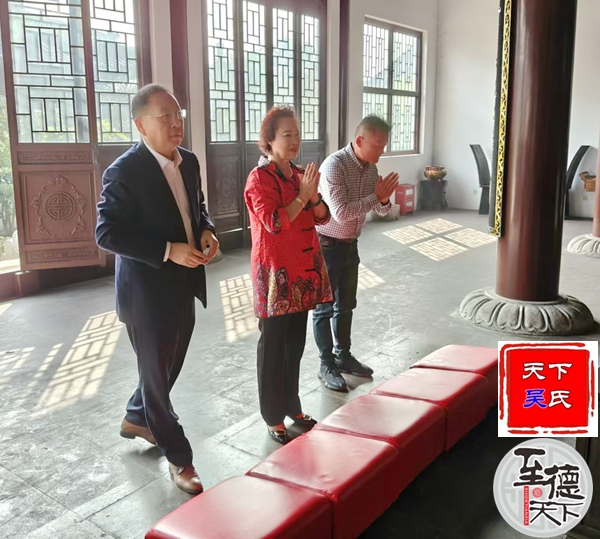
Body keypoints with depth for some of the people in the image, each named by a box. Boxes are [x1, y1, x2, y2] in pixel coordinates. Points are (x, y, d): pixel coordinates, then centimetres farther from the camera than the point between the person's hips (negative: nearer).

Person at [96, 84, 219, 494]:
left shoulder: (189, 161, 4)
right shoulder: (124, 173, -18)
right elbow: (107, 234, -19)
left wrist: (207, 231, -5)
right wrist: (168, 251, -25)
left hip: (184, 286, 8)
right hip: (148, 291, -7)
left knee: (169, 367, 23)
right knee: (157, 374, 8)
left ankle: (136, 418, 50)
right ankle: (179, 458, 24)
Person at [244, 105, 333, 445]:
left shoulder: (299, 174, 11)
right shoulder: (259, 178, -11)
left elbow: (322, 217, 9)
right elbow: (273, 223, -22)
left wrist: (314, 196, -9)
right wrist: (302, 195, -20)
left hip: (303, 269, 7)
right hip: (276, 272, -7)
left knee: (296, 343, 16)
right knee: (273, 346, 3)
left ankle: (293, 406, 31)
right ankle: (274, 418, 16)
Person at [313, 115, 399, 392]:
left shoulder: (371, 168, 1)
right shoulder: (334, 165, -23)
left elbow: (380, 210, 5)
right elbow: (341, 212, -31)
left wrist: (384, 199, -17)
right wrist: (376, 196, -25)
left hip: (350, 244, 8)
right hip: (327, 245, -8)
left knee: (346, 305, 17)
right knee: (325, 307, 3)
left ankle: (343, 356, 31)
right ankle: (326, 365, 15)